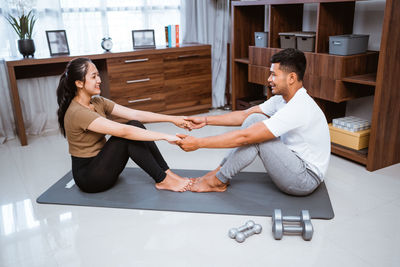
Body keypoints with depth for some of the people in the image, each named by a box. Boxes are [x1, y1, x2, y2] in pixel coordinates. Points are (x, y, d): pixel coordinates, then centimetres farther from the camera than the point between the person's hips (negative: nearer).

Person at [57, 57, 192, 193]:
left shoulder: (97, 102, 2)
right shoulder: (77, 113, -25)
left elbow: (135, 114, -4)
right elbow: (123, 131, -33)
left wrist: (172, 119, -11)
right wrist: (165, 136, -34)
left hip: (101, 163, 8)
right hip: (88, 176, -8)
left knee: (135, 125, -12)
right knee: (129, 136, -26)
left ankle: (167, 173, -11)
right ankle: (163, 181, -16)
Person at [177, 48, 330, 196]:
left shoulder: (299, 109, -29)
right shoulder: (283, 98, 0)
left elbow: (244, 137, -32)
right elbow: (245, 115, 7)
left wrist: (198, 143, -27)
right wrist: (206, 120, 2)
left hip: (306, 178, -9)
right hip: (295, 160, 9)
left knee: (254, 135, -24)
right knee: (254, 119, -3)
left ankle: (218, 181, -6)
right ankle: (221, 171, 1)